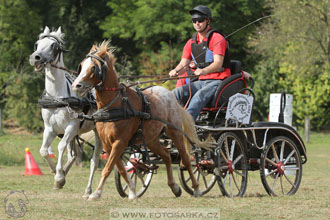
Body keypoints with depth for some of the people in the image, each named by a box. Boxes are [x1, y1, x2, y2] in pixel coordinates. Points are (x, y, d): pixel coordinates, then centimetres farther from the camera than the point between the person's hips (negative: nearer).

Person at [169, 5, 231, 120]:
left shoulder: (217, 39, -7)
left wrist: (203, 71, -39)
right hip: (201, 82, 7)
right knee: (177, 92, -17)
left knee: (200, 95, -35)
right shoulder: (191, 43, 14)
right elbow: (183, 64, 8)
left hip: (217, 81, -7)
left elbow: (218, 64, -19)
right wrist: (176, 71, -18)